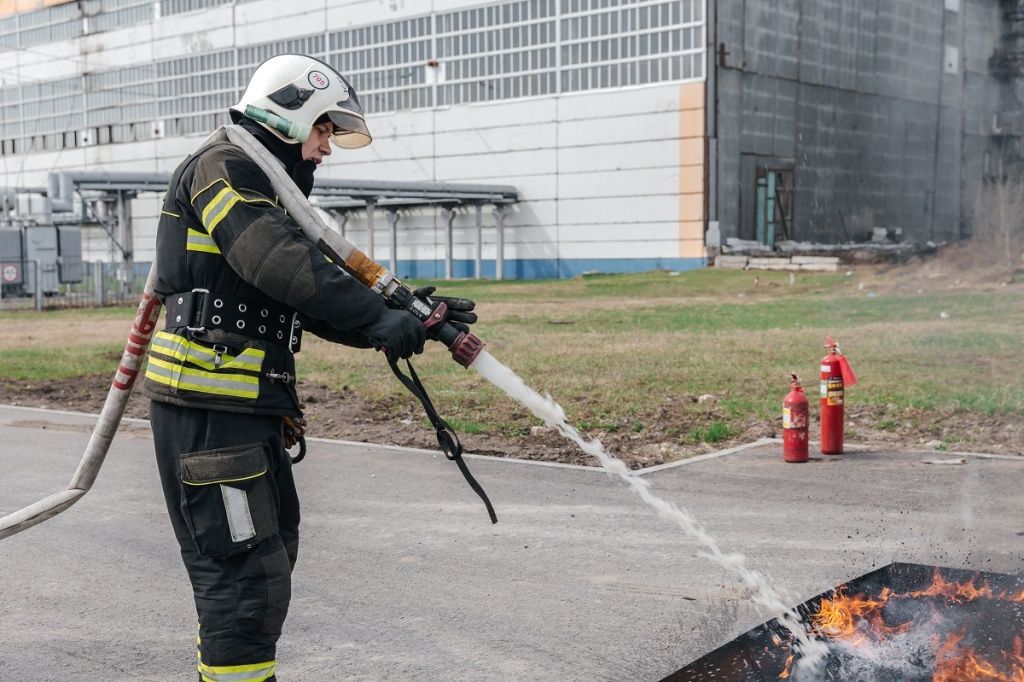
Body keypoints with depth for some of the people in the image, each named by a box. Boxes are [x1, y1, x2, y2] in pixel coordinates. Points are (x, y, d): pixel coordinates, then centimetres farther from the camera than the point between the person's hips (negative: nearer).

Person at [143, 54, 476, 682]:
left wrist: (414, 318, 5)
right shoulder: (224, 166, -8)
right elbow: (278, 263, -25)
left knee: (272, 553, 19)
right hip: (209, 403, -10)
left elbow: (319, 302, 17)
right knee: (247, 576, -10)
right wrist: (379, 318, -25)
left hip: (249, 406, 10)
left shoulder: (271, 192, 23)